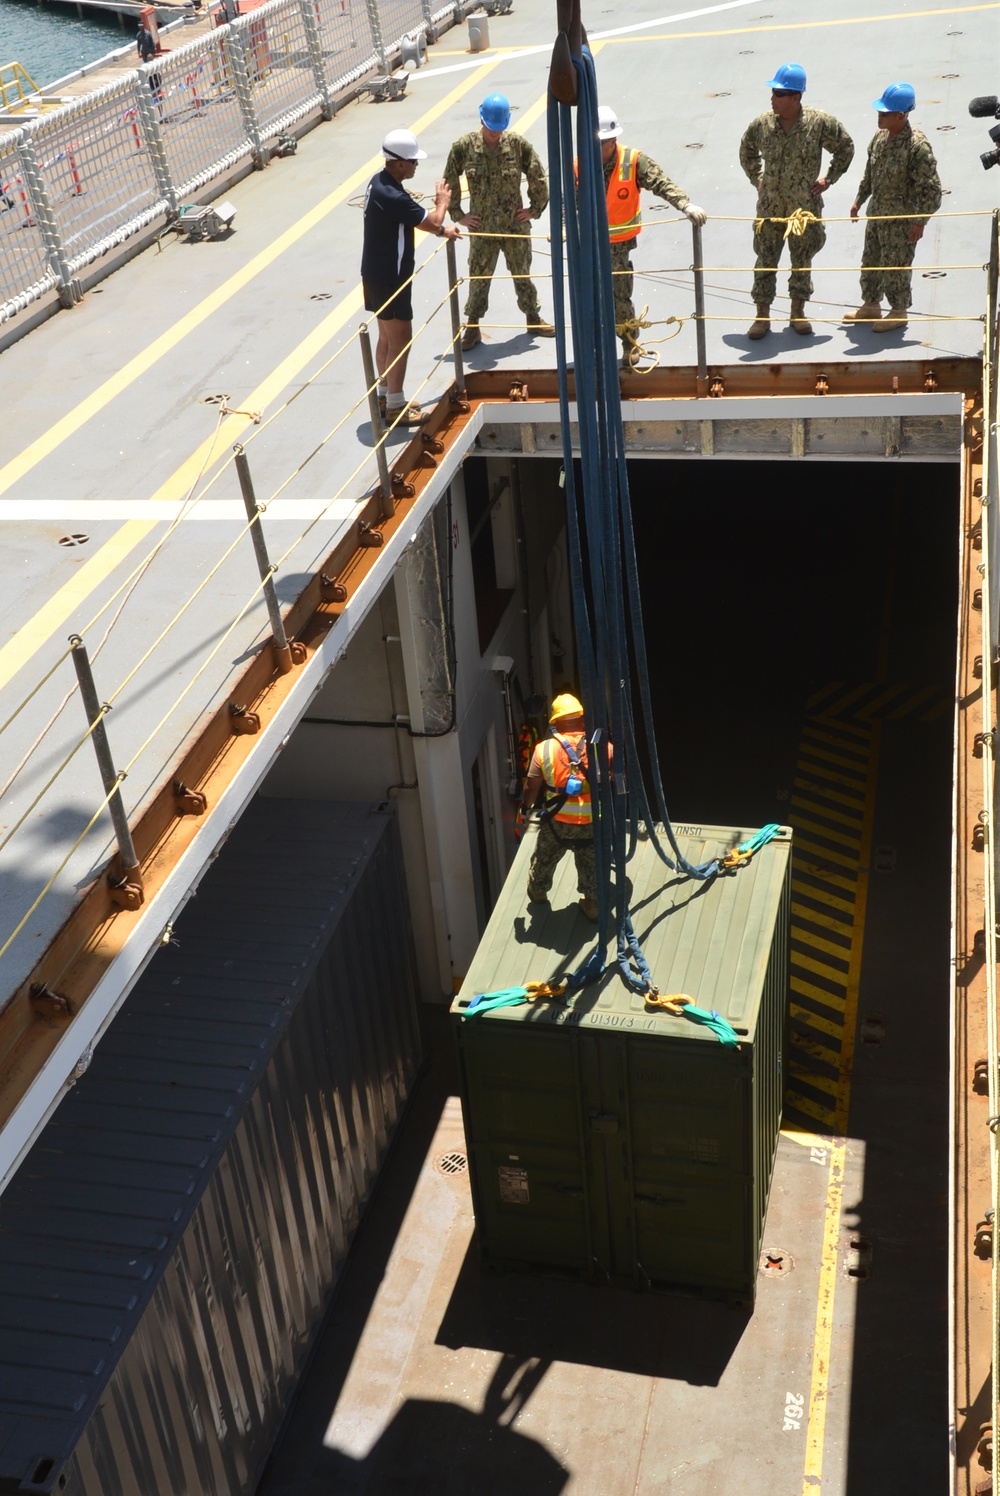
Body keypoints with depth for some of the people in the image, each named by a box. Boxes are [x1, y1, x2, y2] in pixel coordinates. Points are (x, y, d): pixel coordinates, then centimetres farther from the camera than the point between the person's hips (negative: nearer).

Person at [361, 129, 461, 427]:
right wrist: (442, 202, 2)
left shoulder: (379, 182, 6)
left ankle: (385, 396, 29)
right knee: (400, 339, -1)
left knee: (386, 336, 19)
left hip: (375, 273, 10)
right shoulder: (393, 196, -26)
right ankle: (395, 407, 5)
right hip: (389, 277, -10)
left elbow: (413, 217, 20)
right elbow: (432, 223, -18)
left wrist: (442, 228, 19)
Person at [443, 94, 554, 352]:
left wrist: (535, 209, 1)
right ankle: (472, 327, 18)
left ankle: (533, 317, 33)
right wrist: (458, 215, 2)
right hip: (481, 227, -1)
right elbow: (449, 182, 3)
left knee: (522, 273, 15)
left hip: (515, 224, 1)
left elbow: (538, 178, 2)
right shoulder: (463, 146, -9)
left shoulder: (518, 144, -9)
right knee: (478, 277, 6)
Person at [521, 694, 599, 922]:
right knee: (591, 864, 22)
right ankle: (592, 903, 35)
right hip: (592, 822, 0)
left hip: (557, 821, 0)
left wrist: (526, 808, 11)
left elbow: (531, 786, -6)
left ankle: (538, 890, 49)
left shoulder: (544, 749, -12)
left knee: (544, 858, 27)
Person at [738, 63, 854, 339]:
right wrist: (757, 179, 10)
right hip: (769, 207, 1)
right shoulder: (761, 124, -5)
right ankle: (762, 316, 13)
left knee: (802, 261, 10)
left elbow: (845, 147, 4)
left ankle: (798, 313, 24)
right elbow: (746, 152, 17)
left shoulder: (819, 122, -11)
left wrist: (829, 179, 1)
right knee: (765, 261, 4)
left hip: (805, 206, -1)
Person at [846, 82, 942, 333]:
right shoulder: (880, 136, 2)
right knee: (870, 262, 18)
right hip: (876, 213, 8)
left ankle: (899, 312, 19)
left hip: (901, 220, -8)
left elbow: (930, 188, -18)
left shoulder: (917, 145, -21)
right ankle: (870, 305, 34)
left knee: (896, 266, 3)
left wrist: (920, 222, -17)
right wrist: (859, 201, 19)